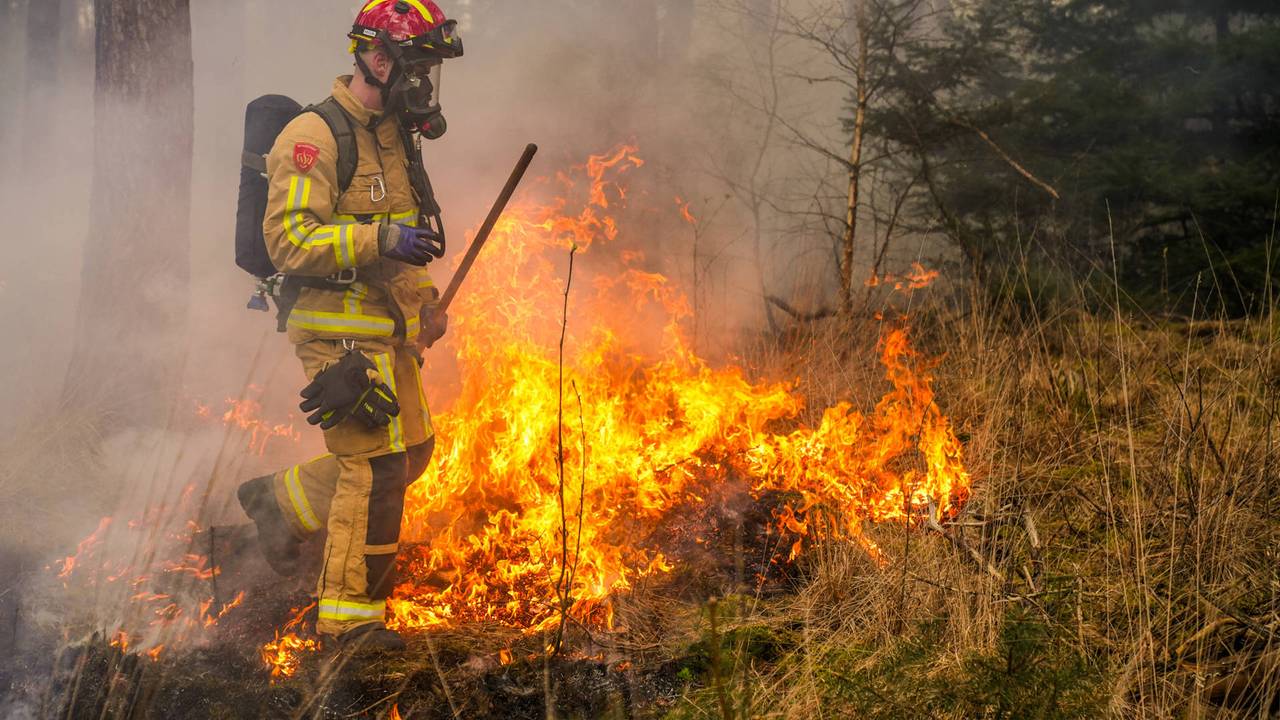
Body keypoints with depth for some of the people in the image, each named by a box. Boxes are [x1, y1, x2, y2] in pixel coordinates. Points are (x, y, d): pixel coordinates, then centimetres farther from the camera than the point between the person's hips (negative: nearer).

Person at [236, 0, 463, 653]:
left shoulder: (393, 136, 15)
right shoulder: (315, 136, -15)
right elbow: (288, 239, -22)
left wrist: (423, 298, 19)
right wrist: (380, 239, -31)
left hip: (387, 330, 9)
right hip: (341, 330, -9)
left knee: (411, 449, 17)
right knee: (376, 468, -7)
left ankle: (280, 500, 34)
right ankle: (350, 616, 7)